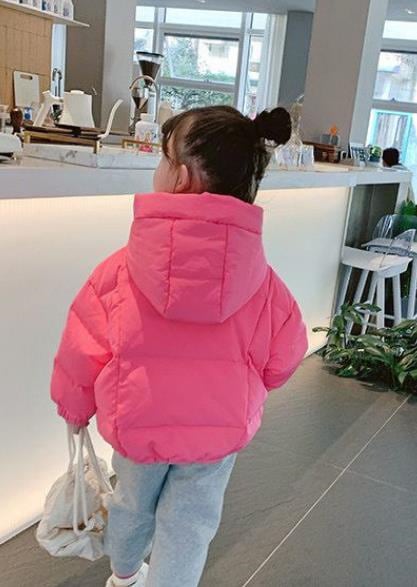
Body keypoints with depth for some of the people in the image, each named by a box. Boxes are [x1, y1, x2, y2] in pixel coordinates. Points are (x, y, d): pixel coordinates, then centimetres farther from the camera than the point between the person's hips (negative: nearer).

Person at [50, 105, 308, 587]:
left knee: (133, 503, 28)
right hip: (220, 425, -1)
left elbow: (83, 350, -8)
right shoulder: (259, 278, -14)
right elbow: (281, 357, -2)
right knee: (188, 527, 16)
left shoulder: (123, 268, -18)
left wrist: (73, 408, 12)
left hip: (136, 421, 2)